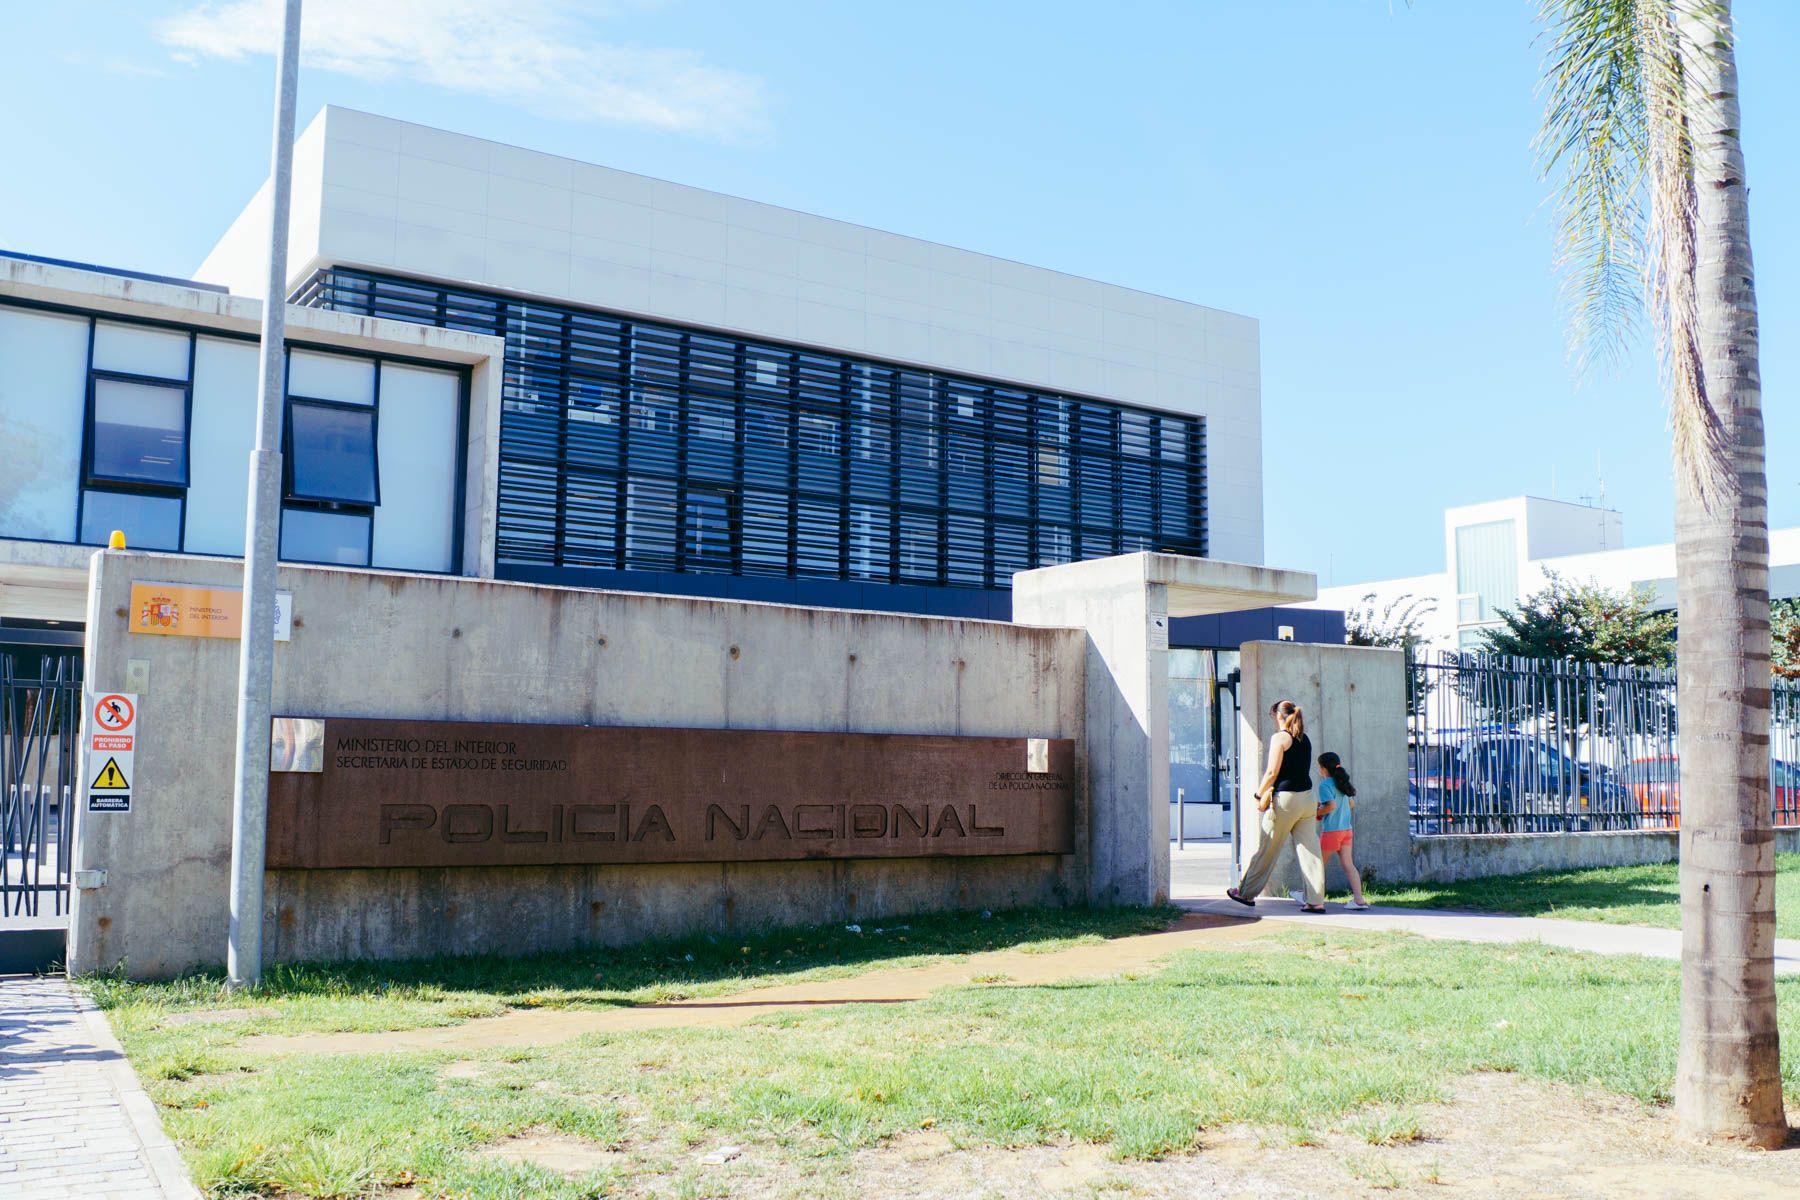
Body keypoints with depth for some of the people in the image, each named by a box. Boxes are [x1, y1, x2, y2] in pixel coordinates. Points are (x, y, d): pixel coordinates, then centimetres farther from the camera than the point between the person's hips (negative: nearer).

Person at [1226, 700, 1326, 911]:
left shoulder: (1280, 737, -9)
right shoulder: (1305, 739, 13)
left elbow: (1272, 772, -14)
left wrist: (1259, 795, -3)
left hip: (1286, 799, -7)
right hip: (1307, 798, 7)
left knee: (1267, 849, 4)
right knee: (1309, 850, 4)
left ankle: (1246, 893, 15)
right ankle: (1316, 900, 0)